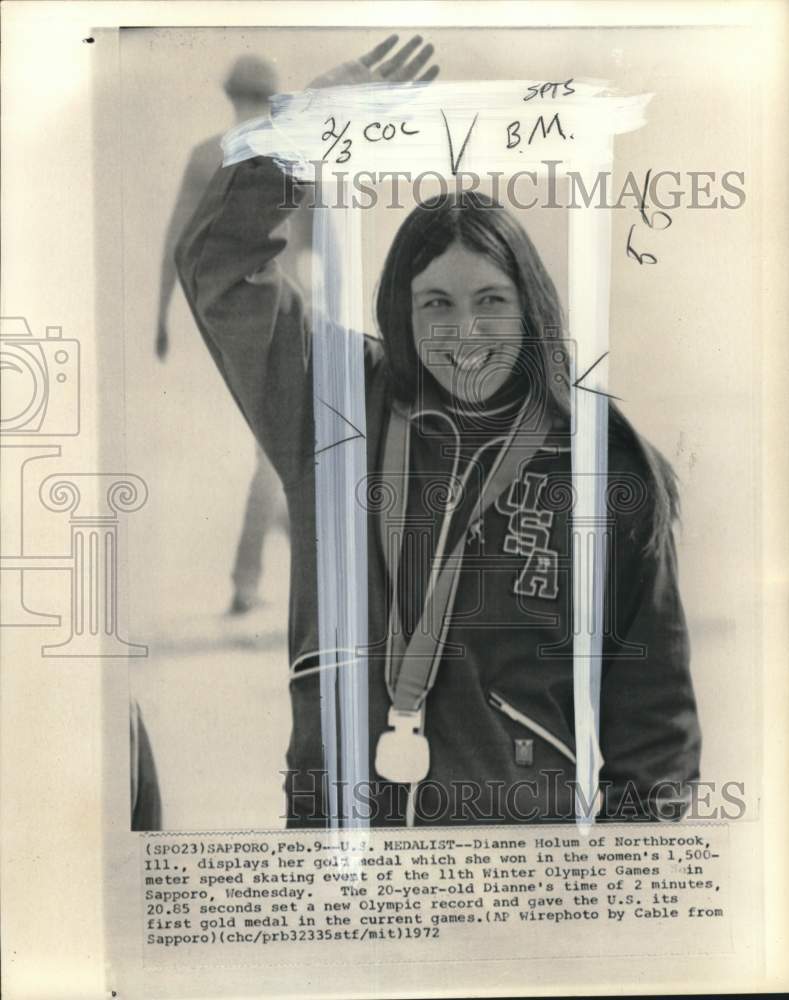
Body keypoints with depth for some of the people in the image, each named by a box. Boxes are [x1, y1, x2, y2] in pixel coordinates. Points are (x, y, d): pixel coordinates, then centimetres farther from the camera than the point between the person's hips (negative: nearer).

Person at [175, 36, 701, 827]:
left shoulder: (606, 473, -6)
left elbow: (650, 702, 0)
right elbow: (221, 268, -1)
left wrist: (642, 810, 0)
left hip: (518, 809, -1)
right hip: (330, 799, 2)